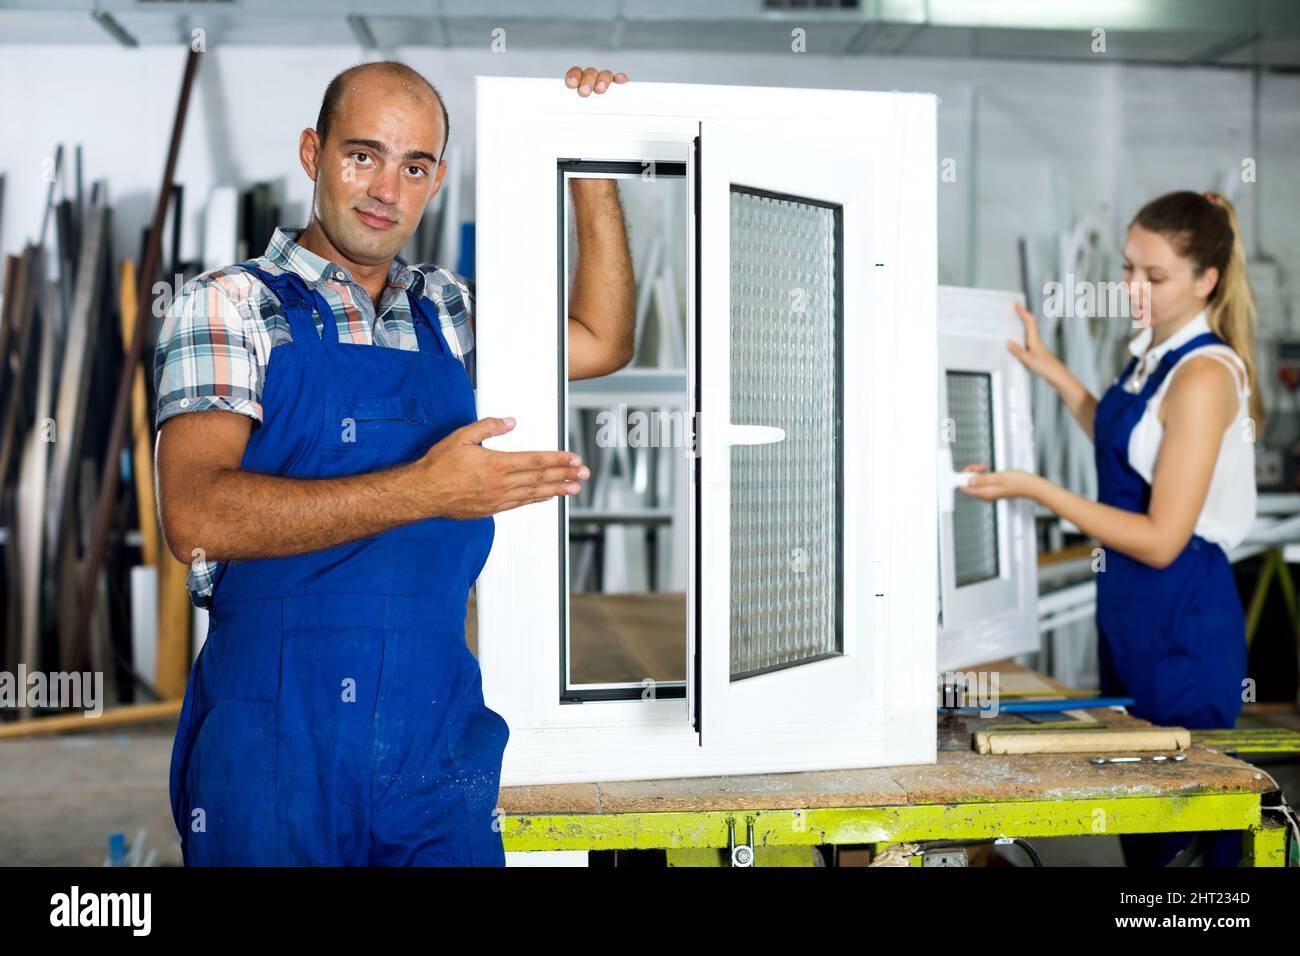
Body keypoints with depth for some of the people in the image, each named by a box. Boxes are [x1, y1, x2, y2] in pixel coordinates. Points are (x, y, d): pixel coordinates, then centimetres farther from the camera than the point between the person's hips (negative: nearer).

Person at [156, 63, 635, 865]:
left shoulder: (445, 311, 14)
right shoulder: (231, 306, -3)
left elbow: (602, 342, 22)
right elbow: (196, 517, -16)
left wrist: (595, 171, 15)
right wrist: (423, 490, -21)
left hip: (439, 739, 4)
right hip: (276, 744, -4)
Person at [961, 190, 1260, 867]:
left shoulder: (1205, 375, -19)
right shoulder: (1151, 354, 8)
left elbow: (1161, 538, -21)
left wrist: (1036, 490, -22)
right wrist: (1053, 374, 19)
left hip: (1183, 620, -9)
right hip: (1128, 607, 9)